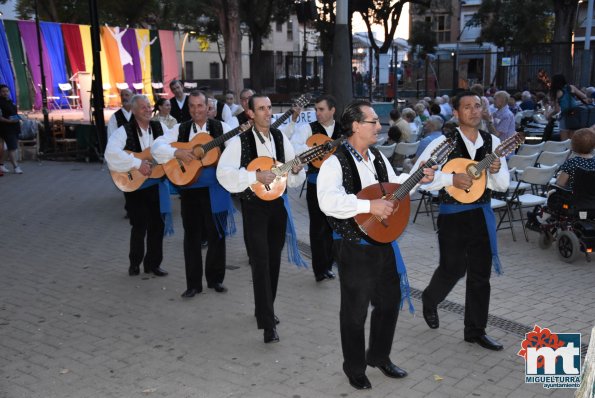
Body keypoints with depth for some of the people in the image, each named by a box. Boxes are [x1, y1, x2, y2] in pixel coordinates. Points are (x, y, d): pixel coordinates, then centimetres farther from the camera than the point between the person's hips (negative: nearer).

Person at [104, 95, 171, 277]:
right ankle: (135, 262, 20)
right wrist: (137, 163, -28)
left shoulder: (160, 127, 4)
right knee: (139, 225, -2)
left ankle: (153, 263, 22)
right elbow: (111, 152, -25)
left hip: (156, 183, 4)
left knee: (157, 224, 7)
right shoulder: (125, 131, -10)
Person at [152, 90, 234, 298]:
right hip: (189, 188, 1)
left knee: (216, 234, 7)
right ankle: (193, 283, 15)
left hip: (215, 189, -1)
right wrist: (177, 152, -17)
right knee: (192, 235, 5)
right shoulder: (180, 129, 6)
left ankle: (215, 279, 22)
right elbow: (156, 147, -2)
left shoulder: (221, 127, 2)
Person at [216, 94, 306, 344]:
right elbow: (224, 173, -21)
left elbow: (293, 179, 10)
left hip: (278, 203, 5)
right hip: (254, 206, -5)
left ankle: (265, 310, 32)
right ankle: (268, 323, -7)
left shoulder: (280, 138, 6)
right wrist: (256, 176, -26)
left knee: (274, 261, 13)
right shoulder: (240, 141, -8)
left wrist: (296, 170, -13)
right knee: (261, 263, -9)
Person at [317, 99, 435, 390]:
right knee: (355, 311, 8)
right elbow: (328, 201, -34)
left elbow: (393, 184, 24)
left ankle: (379, 356, 41)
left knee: (389, 302, 19)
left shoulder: (377, 156, 7)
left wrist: (416, 178, 8)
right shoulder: (336, 162, -18)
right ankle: (355, 369, 28)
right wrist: (370, 205, -35)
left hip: (383, 242, 8)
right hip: (354, 249, -7)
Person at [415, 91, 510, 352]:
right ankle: (430, 300, 36)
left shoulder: (493, 142, 3)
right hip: (453, 215, -4)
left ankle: (475, 330, 22)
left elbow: (503, 186, 7)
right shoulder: (444, 142, -9)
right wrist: (451, 179, -21)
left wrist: (496, 172, -15)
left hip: (482, 213, 4)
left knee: (481, 273, 8)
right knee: (453, 268, 2)